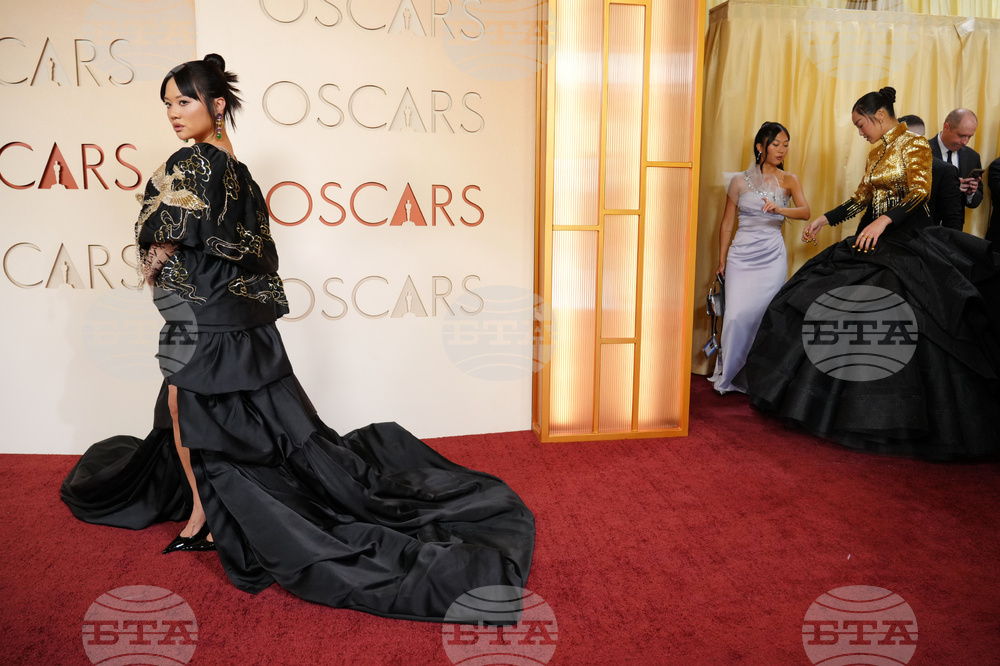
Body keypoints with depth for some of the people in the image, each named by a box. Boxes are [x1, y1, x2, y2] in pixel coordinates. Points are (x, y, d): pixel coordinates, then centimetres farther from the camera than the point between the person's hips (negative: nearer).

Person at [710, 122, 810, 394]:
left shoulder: (789, 180, 9)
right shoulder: (740, 181, 7)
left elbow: (805, 211, -8)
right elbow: (727, 223, 9)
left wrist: (780, 210, -28)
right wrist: (722, 261, 8)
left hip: (772, 256, 1)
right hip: (741, 254, 0)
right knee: (737, 315, -7)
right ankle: (728, 376, 10)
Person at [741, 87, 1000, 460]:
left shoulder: (914, 144, -6)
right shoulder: (876, 152, 17)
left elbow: (919, 192, -16)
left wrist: (884, 220, -27)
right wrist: (824, 220, 19)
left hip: (908, 241, -8)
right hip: (873, 242, 8)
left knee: (905, 324, -15)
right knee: (844, 311, 4)